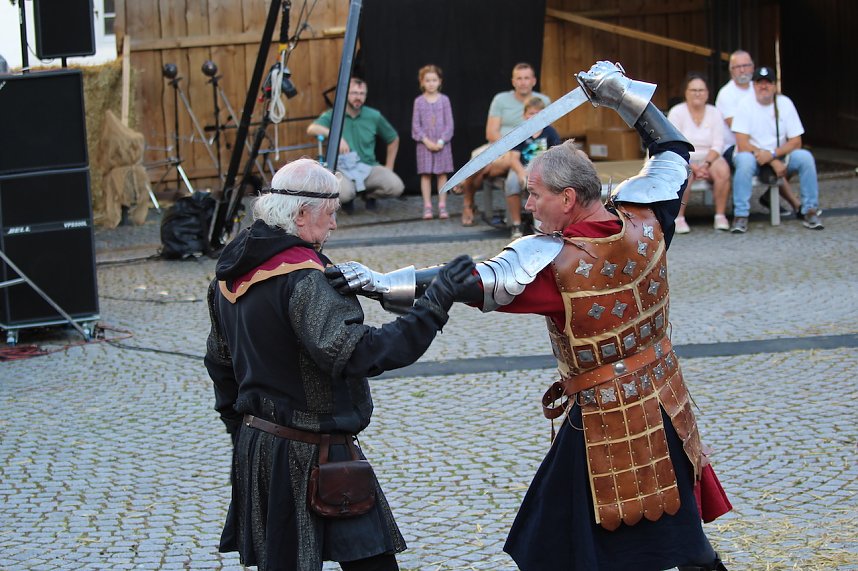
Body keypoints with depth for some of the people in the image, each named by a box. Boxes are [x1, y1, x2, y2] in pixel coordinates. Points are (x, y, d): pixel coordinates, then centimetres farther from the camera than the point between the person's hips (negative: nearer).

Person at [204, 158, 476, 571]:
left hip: (254, 445, 9)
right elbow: (357, 354, -32)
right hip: (308, 455, -9)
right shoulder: (302, 278, -21)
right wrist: (434, 305, -31)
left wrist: (240, 426, 28)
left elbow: (220, 360, 19)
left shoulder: (233, 271, 8)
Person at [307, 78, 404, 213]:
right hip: (342, 168, -3)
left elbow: (393, 139, 18)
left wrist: (388, 167, 12)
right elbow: (312, 129, -23)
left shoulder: (374, 116, 4)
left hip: (368, 167, 3)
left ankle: (369, 194, 10)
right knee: (343, 193, -38)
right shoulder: (333, 115, -3)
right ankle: (348, 199, 4)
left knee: (396, 186, -26)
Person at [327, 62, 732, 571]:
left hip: (603, 422, -6)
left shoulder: (552, 260, -23)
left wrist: (382, 283, -28)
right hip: (667, 409, 6)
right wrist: (624, 94, 8)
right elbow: (673, 150, 8)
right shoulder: (642, 219, -8)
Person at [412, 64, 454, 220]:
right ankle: (427, 207, 4)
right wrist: (426, 141, -11)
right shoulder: (419, 101, 1)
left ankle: (442, 206, 6)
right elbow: (416, 124, 0)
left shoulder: (444, 100, 1)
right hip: (425, 143, 0)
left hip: (442, 143, 0)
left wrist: (441, 141, -11)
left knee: (442, 174, 2)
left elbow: (449, 123, 0)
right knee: (425, 175, 0)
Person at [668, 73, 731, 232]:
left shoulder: (714, 113, 7)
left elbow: (718, 145, 0)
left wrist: (706, 164, -18)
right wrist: (693, 167, -21)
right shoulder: (676, 112, -1)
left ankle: (720, 216, -22)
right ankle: (679, 218, -26)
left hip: (709, 159, 2)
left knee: (723, 170, -31)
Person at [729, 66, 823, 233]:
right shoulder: (745, 105, -10)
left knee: (805, 157, -24)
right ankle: (741, 216, -33)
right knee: (744, 160, -36)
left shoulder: (785, 103, -3)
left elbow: (796, 142, -5)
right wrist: (774, 163, -22)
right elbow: (743, 144, -17)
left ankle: (809, 211, -13)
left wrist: (772, 154, -23)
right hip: (753, 155, -2)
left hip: (780, 155, 3)